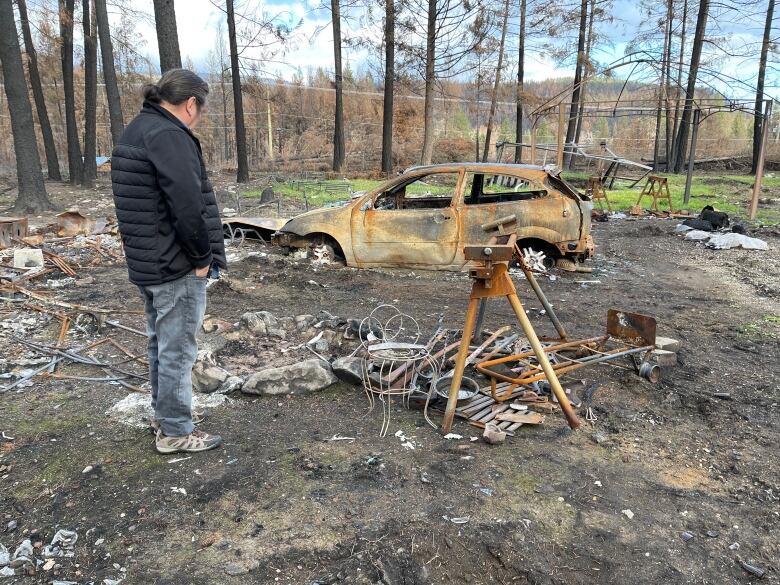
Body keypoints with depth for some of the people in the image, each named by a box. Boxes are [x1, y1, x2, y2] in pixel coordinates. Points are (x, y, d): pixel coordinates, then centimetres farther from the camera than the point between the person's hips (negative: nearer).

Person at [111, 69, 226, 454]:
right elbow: (188, 206, -26)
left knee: (160, 342, 20)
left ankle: (163, 415, 35)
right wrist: (202, 256, -13)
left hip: (146, 262, 10)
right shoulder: (169, 136, -18)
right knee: (177, 349, 1)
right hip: (176, 266, -10)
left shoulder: (135, 131, 14)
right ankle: (175, 432, 15)